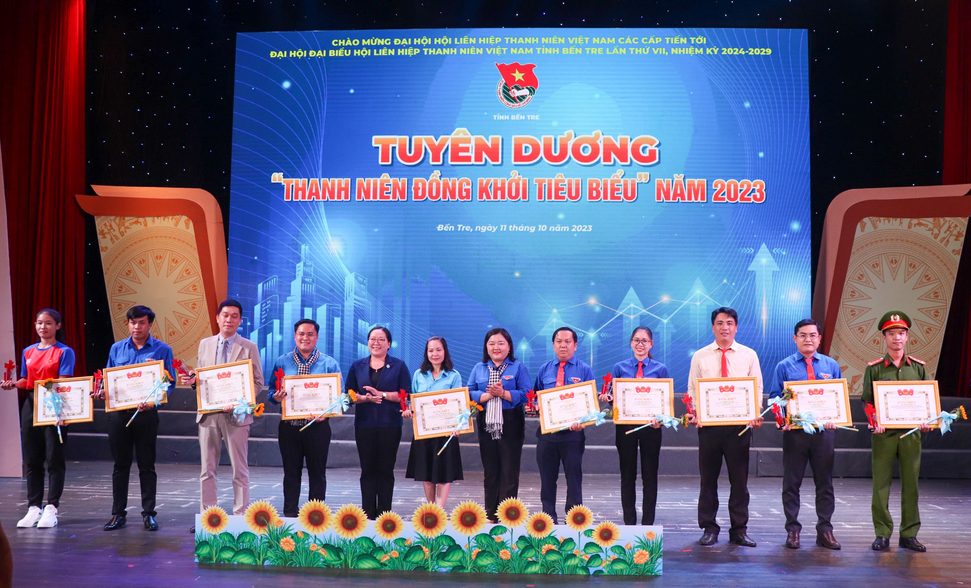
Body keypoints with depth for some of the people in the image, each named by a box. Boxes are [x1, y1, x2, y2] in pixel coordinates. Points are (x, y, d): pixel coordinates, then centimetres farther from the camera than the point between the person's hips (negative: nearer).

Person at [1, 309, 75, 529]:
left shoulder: (64, 352, -3)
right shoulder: (28, 352, 13)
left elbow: (63, 382, -10)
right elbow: (25, 380, 16)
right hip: (31, 406, 5)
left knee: (54, 459, -2)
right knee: (32, 460, 8)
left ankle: (51, 508, 3)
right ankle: (33, 508, 16)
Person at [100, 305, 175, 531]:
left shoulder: (162, 350, -1)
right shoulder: (117, 348, 10)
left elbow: (169, 382, -5)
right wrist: (104, 391, -9)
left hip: (146, 414, -3)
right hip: (118, 413, 3)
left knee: (146, 465, 5)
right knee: (120, 464, 9)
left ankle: (149, 513, 13)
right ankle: (118, 513, 18)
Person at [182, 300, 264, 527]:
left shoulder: (249, 347, 1)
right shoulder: (204, 344, 11)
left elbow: (258, 382, -1)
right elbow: (199, 376, 17)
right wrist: (192, 380, -7)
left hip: (236, 414, -3)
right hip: (208, 413, 3)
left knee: (240, 470, 3)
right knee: (207, 470, 9)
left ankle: (240, 516, 11)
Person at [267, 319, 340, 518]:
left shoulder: (329, 364, 2)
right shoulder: (282, 362, 7)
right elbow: (272, 392, 8)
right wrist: (276, 397, -16)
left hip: (317, 425, -1)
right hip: (289, 425, 1)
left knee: (317, 472, 5)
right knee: (291, 472, 8)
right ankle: (290, 513, 17)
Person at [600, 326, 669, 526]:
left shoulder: (660, 369, 4)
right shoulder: (619, 368, 6)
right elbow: (612, 397, 5)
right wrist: (607, 398, -18)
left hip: (651, 426, 0)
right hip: (625, 425, 1)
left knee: (650, 475, 4)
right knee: (627, 474, 6)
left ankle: (648, 523, 13)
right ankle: (629, 522, 15)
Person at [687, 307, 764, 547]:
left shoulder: (749, 356, 7)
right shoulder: (700, 356, 6)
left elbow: (757, 388, 5)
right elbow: (692, 390, 6)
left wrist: (756, 416, -10)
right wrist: (694, 415, -9)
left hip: (740, 424, 0)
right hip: (708, 424, 0)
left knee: (739, 478, 5)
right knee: (708, 478, 5)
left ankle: (739, 530, 15)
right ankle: (709, 528, 15)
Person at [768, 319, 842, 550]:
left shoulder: (831, 365, 10)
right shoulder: (784, 366, 4)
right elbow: (774, 397, 2)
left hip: (824, 429, 2)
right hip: (794, 429, -2)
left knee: (825, 482, 7)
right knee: (791, 482, 3)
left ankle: (824, 530, 16)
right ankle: (792, 529, 12)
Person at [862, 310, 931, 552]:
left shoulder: (918, 367, 8)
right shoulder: (874, 368, 2)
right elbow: (866, 401, 2)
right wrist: (874, 423, -13)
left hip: (911, 432, 2)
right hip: (883, 433, -2)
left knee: (911, 483, 6)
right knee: (881, 484, 0)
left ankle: (909, 534, 17)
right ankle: (882, 534, 10)